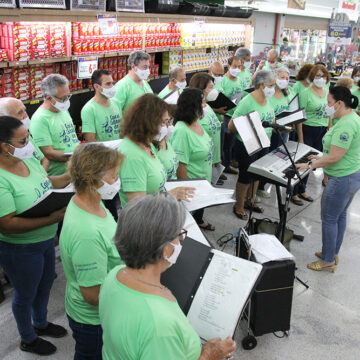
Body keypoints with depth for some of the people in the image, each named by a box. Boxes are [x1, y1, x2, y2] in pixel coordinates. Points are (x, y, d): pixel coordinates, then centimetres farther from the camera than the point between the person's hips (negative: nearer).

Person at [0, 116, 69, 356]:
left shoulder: (29, 159, -4)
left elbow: (48, 182, 14)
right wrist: (51, 219, -34)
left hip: (46, 240, 8)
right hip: (20, 250, -8)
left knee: (45, 284, 27)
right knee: (26, 294, 17)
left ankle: (41, 323, 55)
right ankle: (28, 339, 44)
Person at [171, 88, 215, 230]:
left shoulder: (196, 123, -1)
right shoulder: (182, 131, -31)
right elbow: (179, 164, -29)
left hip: (204, 180, 9)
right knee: (190, 211, 11)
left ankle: (199, 220, 57)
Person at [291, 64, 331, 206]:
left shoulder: (328, 92, 9)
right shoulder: (305, 93, -9)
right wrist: (300, 139, -15)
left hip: (322, 132, 6)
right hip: (308, 130, -6)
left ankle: (302, 190, 29)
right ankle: (294, 193, 13)